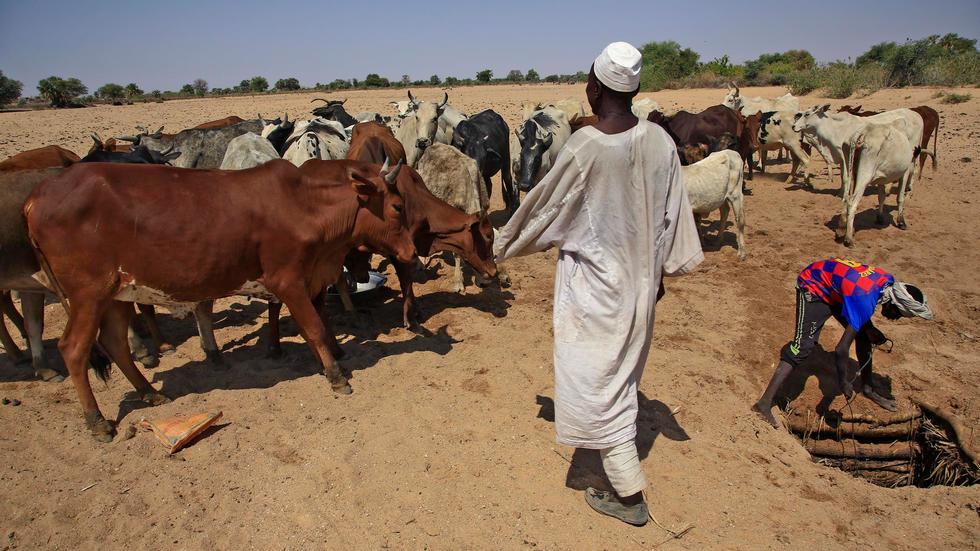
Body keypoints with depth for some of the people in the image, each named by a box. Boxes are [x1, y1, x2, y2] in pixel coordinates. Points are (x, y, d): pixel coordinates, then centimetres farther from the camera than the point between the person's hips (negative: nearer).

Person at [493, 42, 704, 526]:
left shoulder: (584, 146, -21)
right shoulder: (660, 141, -5)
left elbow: (544, 206, -9)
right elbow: (673, 214, 3)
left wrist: (504, 243, 8)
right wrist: (662, 268, 17)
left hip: (593, 284, -7)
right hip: (642, 282, 7)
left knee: (596, 384, 6)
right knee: (624, 379, 26)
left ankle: (629, 495, 15)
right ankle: (618, 453, 51)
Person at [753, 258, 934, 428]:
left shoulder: (888, 280, -10)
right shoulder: (866, 301, -34)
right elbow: (841, 349, -34)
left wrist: (869, 328, -1)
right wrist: (844, 382, -20)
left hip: (832, 289, 9)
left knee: (863, 334, 11)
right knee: (803, 346, -19)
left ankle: (867, 387, 32)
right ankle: (765, 403, -23)